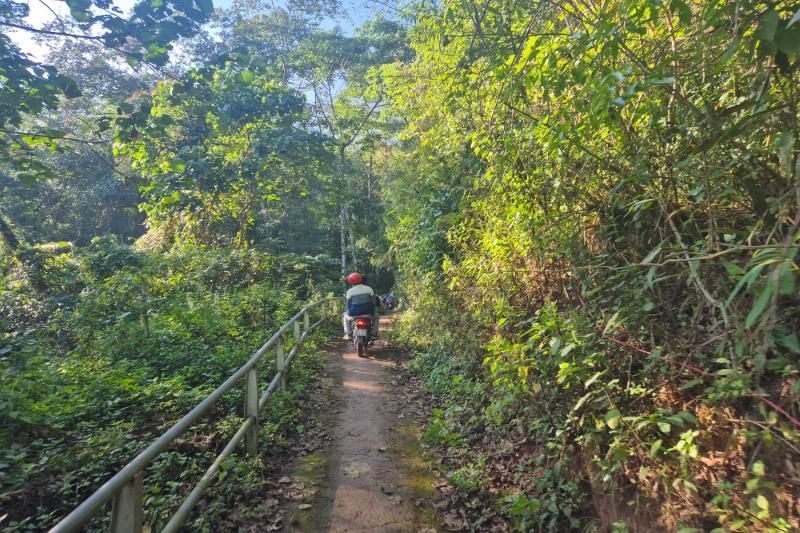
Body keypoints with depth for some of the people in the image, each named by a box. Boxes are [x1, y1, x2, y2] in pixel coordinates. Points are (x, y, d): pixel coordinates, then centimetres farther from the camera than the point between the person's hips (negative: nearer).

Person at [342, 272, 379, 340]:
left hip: (354, 314, -1)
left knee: (345, 316, 31)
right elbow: (373, 302, 6)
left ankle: (348, 333, 21)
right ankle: (374, 333, 21)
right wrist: (373, 312, 20)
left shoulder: (350, 291, -2)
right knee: (375, 316, 33)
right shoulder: (369, 289, 3)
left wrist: (348, 312, 22)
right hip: (367, 313, 1)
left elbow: (348, 305, 3)